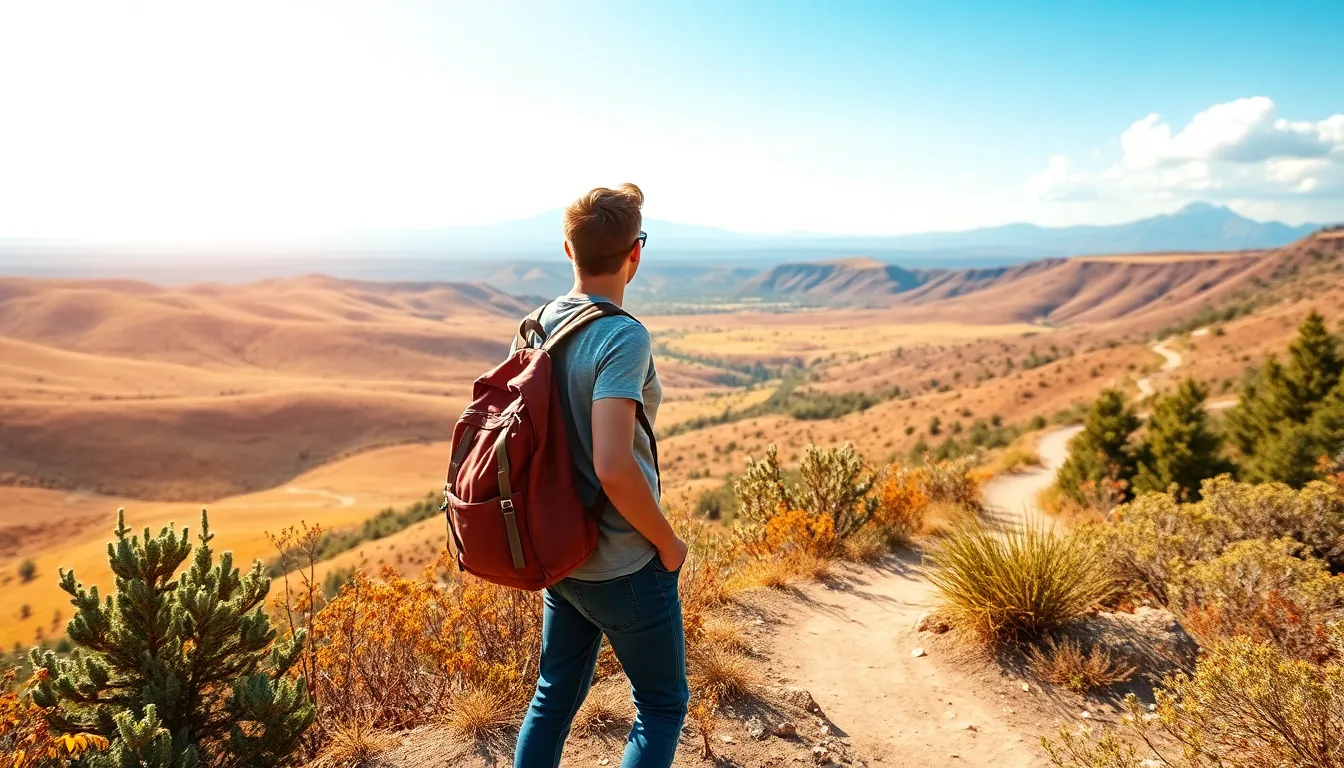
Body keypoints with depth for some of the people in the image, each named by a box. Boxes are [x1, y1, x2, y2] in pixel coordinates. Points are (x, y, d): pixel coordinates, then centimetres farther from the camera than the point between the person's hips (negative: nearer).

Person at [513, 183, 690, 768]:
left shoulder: (539, 325, 1)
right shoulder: (623, 337, -22)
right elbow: (613, 467, -30)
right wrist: (667, 543, -14)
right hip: (624, 566, -7)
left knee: (554, 696, 22)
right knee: (662, 705, 13)